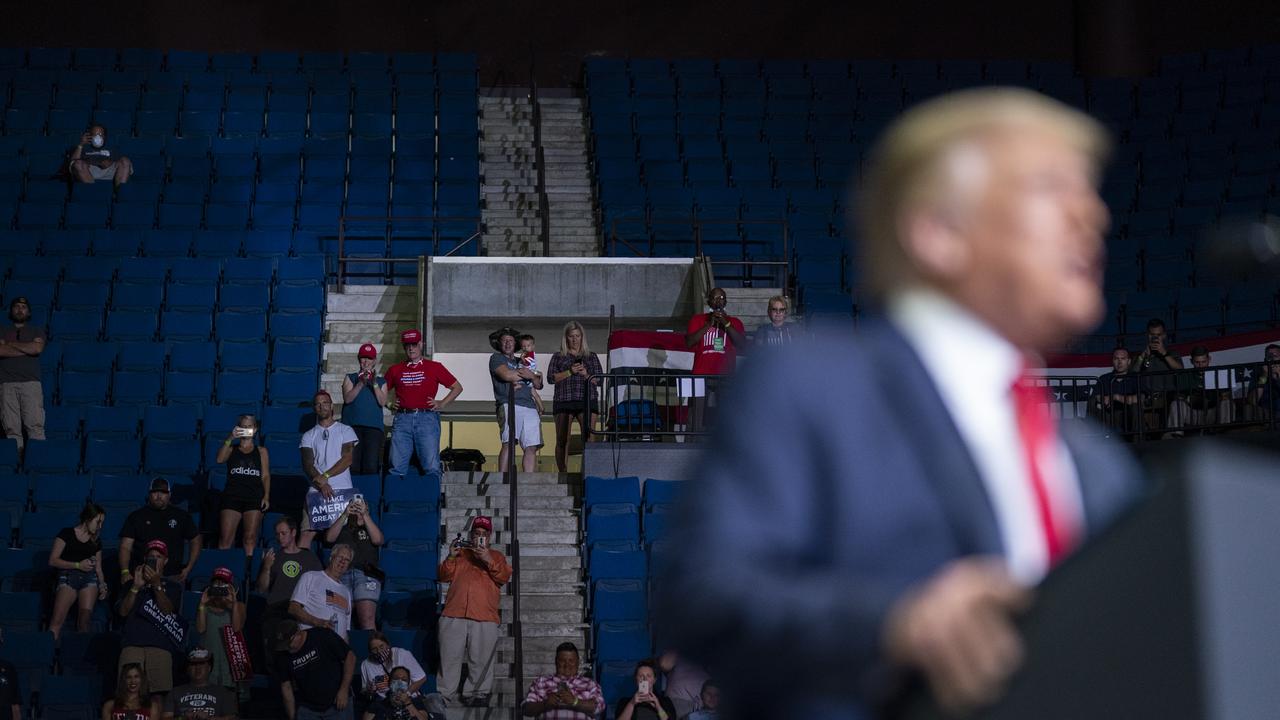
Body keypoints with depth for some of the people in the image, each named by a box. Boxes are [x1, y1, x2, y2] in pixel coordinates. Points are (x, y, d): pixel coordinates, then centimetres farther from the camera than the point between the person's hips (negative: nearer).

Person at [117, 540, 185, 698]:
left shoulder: (172, 587, 23)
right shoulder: (132, 585, 26)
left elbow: (167, 610, 4)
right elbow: (123, 611, 11)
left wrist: (157, 585, -8)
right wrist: (136, 587, 0)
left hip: (160, 645, -1)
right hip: (132, 642, 1)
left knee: (160, 690, -18)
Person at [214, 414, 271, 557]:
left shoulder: (261, 451, 15)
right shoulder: (231, 449, 14)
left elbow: (265, 475, 10)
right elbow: (219, 459, -6)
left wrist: (266, 496, -2)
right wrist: (230, 438, -14)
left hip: (254, 497, 0)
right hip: (232, 496, 0)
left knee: (250, 539, -8)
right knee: (225, 539, -9)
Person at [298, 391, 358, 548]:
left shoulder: (345, 431, 10)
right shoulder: (308, 436, 14)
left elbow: (347, 459, -2)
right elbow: (307, 465, 3)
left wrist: (325, 476, -12)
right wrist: (322, 484, -14)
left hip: (343, 490, -2)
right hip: (316, 491, 2)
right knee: (307, 532, -8)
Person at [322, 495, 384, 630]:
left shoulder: (371, 529, 24)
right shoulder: (342, 529, 26)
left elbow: (377, 540, 2)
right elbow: (329, 538, 5)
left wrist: (365, 515, -6)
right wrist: (344, 515, -4)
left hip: (366, 575, -1)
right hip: (342, 575, 1)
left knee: (367, 620, -18)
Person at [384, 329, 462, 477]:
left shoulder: (434, 367, 12)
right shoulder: (395, 370, 17)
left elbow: (457, 388, 15)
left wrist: (442, 404, 5)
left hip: (427, 418, -2)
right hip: (402, 419, 2)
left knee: (431, 466, -8)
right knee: (397, 467, -5)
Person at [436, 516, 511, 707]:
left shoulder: (496, 556, 19)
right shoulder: (460, 553, 23)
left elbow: (504, 577, 2)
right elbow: (443, 576, 14)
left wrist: (489, 560, -11)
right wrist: (450, 558, -3)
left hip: (484, 618, -1)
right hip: (454, 615, 1)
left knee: (480, 660, -5)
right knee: (450, 657, -1)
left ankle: (477, 694, -1)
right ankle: (444, 695, 3)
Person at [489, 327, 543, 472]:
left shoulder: (521, 362, 30)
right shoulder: (496, 358, 12)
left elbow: (538, 385, 25)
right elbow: (506, 375, -8)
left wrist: (532, 376, 2)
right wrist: (524, 375, 8)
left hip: (530, 407, 6)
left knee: (531, 447, -3)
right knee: (508, 443, -21)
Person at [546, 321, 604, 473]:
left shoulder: (591, 357, 17)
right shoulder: (558, 357, 16)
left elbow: (599, 379, 11)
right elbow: (551, 378, 2)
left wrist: (586, 375, -7)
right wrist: (570, 372, -9)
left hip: (586, 401, -1)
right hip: (563, 401, 1)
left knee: (588, 439, -14)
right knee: (562, 441, -2)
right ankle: (562, 473, 1)